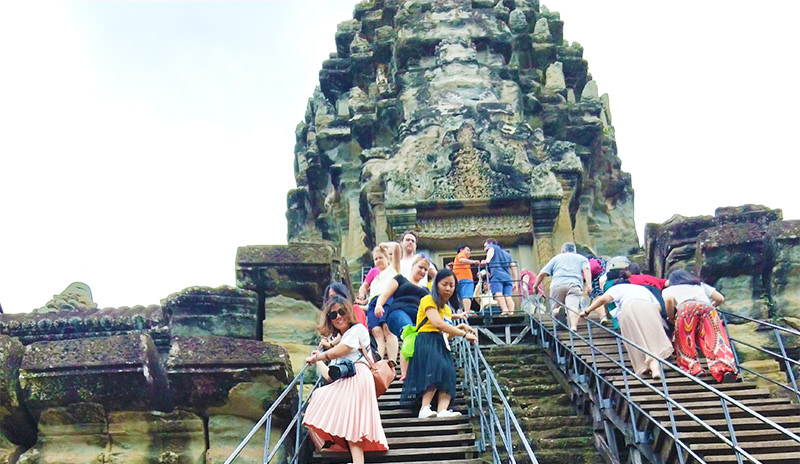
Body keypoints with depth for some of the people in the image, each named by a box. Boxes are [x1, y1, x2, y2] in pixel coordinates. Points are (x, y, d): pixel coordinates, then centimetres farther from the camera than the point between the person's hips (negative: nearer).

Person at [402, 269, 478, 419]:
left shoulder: (447, 309, 28)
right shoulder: (428, 300, 1)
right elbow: (437, 323, -14)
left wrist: (457, 329, 12)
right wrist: (464, 334, -12)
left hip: (441, 345, 8)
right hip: (426, 343, -8)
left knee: (449, 374, -18)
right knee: (436, 368, -33)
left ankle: (442, 410, -36)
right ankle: (425, 408, -40)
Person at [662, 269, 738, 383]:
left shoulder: (668, 290, 30)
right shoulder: (701, 285, 41)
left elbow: (669, 300, 5)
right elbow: (720, 298, 32)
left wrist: (671, 318, 19)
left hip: (687, 307, -2)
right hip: (707, 307, 2)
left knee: (685, 344, 2)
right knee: (716, 341, -11)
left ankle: (693, 368, -23)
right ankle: (726, 369, -35)